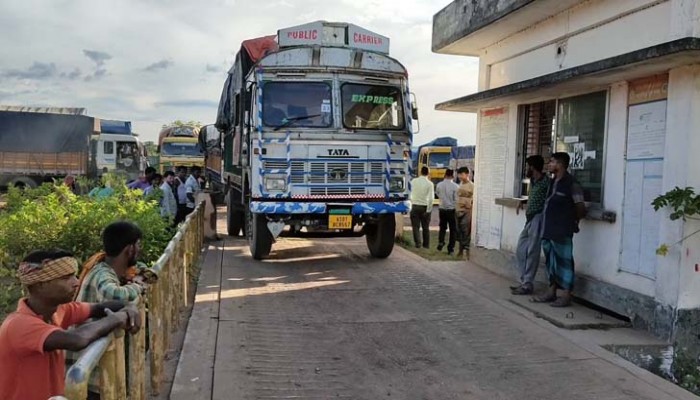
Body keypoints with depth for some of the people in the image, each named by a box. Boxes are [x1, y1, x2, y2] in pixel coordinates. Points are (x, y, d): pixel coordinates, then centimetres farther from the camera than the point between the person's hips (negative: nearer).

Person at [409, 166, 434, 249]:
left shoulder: (414, 181, -3)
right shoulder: (429, 183, -8)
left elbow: (410, 193, -2)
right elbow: (431, 198, -12)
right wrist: (428, 210, -7)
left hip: (415, 206, 0)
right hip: (425, 206, 0)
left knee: (415, 226, 7)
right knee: (426, 227, 12)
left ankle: (418, 243, -5)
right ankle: (426, 244, 17)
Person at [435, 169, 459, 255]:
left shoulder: (439, 185, -4)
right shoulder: (455, 186, -15)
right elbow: (457, 200, -12)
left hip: (442, 209, 3)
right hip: (451, 209, -3)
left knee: (442, 228, 22)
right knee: (453, 230, 7)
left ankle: (440, 242, 6)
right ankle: (450, 249, 7)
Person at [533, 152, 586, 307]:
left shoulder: (571, 184, -12)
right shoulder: (553, 182, 13)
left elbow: (581, 210, -9)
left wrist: (572, 220, 7)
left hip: (562, 232, -8)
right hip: (548, 230, 8)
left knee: (564, 261, -1)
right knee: (550, 261, 14)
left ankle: (566, 296, 6)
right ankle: (551, 292, 24)